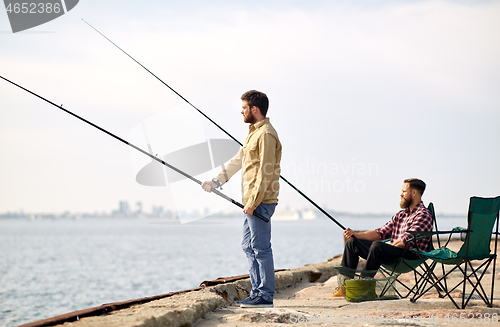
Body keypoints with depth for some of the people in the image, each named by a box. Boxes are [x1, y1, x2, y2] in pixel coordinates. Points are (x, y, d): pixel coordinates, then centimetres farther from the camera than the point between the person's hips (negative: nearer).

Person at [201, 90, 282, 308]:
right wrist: (216, 181, 17)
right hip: (252, 202, 11)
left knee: (261, 248, -8)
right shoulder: (254, 133, 20)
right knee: (248, 246, 14)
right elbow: (238, 160, 24)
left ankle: (265, 296, -4)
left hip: (260, 202, -11)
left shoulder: (266, 134, -13)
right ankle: (257, 292, 18)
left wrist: (253, 203, -20)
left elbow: (265, 173, -18)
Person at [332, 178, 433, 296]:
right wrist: (356, 234, 5)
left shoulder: (423, 215, -10)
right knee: (352, 242, 9)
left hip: (409, 255, -10)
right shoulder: (401, 214, 19)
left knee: (377, 246, -37)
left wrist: (388, 246, -7)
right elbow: (380, 233, 16)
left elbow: (405, 241, -20)